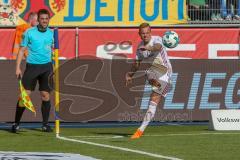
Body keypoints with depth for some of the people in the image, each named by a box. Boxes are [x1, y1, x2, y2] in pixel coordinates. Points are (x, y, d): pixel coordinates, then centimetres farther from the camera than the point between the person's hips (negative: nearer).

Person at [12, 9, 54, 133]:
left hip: (46, 67, 2)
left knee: (46, 95, -1)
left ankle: (45, 124, 9)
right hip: (32, 66, -2)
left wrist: (55, 68, 10)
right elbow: (22, 50, 1)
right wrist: (17, 67, -6)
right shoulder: (29, 33, -2)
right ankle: (16, 123, 3)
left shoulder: (51, 34, 6)